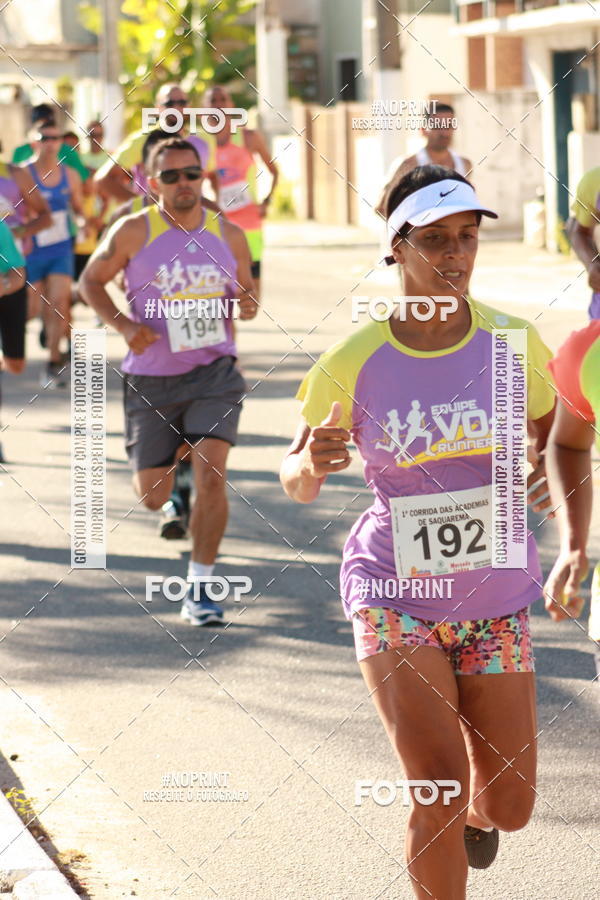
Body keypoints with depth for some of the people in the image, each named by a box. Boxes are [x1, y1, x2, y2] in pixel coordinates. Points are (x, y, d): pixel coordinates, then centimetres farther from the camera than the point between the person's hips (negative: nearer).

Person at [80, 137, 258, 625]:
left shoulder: (229, 235, 3)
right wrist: (124, 325, -11)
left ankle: (200, 589, -5)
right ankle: (168, 457, 49)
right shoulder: (134, 232, -5)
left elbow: (246, 291, 18)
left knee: (212, 479, -18)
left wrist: (248, 306, -7)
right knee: (152, 497, 9)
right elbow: (91, 281, 5)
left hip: (213, 372, 0)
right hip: (151, 379, 0)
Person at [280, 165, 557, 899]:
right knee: (438, 788, -19)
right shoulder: (352, 363, -12)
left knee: (508, 806, 9)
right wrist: (313, 463, -24)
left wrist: (553, 475, -14)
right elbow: (296, 484, 0)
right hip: (394, 595, -3)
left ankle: (473, 810, 48)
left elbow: (555, 437, 10)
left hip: (495, 596, 3)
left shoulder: (511, 341, -7)